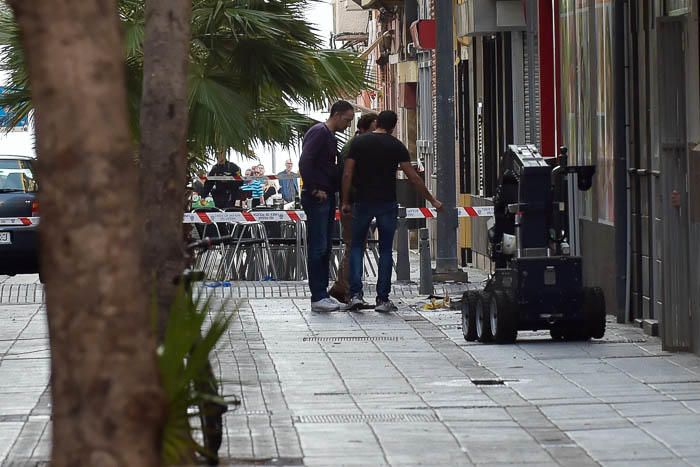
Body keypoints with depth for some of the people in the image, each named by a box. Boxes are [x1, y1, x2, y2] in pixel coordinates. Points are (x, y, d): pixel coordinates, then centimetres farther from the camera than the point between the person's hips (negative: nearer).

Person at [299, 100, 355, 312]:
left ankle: (322, 293, 14)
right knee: (318, 248, -9)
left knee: (325, 248, 11)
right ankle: (318, 297, -9)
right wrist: (314, 189, -19)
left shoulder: (331, 137, 19)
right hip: (316, 198, -10)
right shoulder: (319, 132, -11)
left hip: (327, 198, 10)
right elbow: (305, 162, -21)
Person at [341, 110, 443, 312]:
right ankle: (382, 299, 3)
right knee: (385, 250, 6)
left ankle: (355, 294, -3)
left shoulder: (358, 142, 2)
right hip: (387, 204, -1)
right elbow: (413, 177, -3)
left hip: (362, 202, 1)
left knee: (357, 246, 12)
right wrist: (432, 200, 4)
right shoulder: (396, 146, -1)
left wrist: (345, 202, 5)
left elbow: (347, 174, -2)